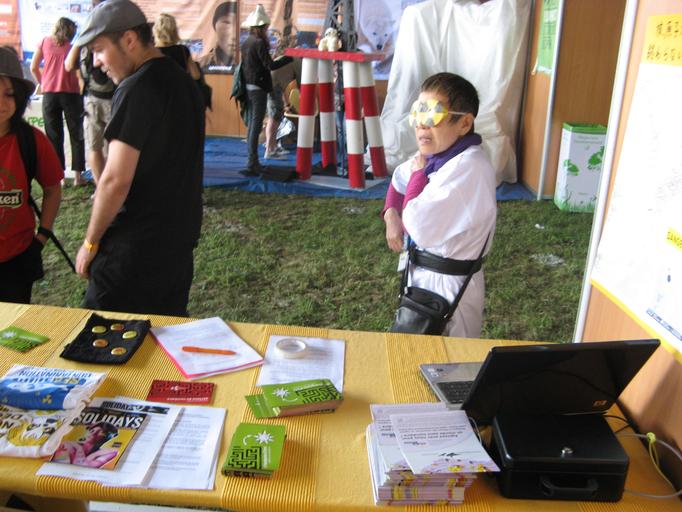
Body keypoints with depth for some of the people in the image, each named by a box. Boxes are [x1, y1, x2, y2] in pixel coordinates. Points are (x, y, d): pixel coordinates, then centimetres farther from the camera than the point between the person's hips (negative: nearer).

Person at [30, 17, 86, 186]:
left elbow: (33, 67, 9)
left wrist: (43, 85, 19)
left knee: (54, 136, 7)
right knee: (76, 135, 6)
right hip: (71, 93, -2)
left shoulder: (45, 42, 9)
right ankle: (78, 175, 3)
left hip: (49, 93, 2)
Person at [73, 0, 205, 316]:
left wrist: (90, 242, -9)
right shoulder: (183, 81, 11)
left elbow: (116, 179, -20)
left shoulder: (136, 90, -17)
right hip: (181, 238, 9)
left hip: (135, 246, -9)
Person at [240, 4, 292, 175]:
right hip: (258, 89, -8)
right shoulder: (260, 43, -12)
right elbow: (271, 65, -18)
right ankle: (252, 164, -8)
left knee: (251, 125, 12)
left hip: (248, 88, 8)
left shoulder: (246, 43, 13)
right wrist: (290, 57, -14)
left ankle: (252, 162, 17)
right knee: (256, 126, -7)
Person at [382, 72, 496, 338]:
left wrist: (419, 173, -15)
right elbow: (399, 178, 20)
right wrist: (391, 215, 0)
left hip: (447, 286, -9)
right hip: (423, 275, 9)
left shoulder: (468, 167, -27)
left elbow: (420, 229, -30)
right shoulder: (436, 154, 0)